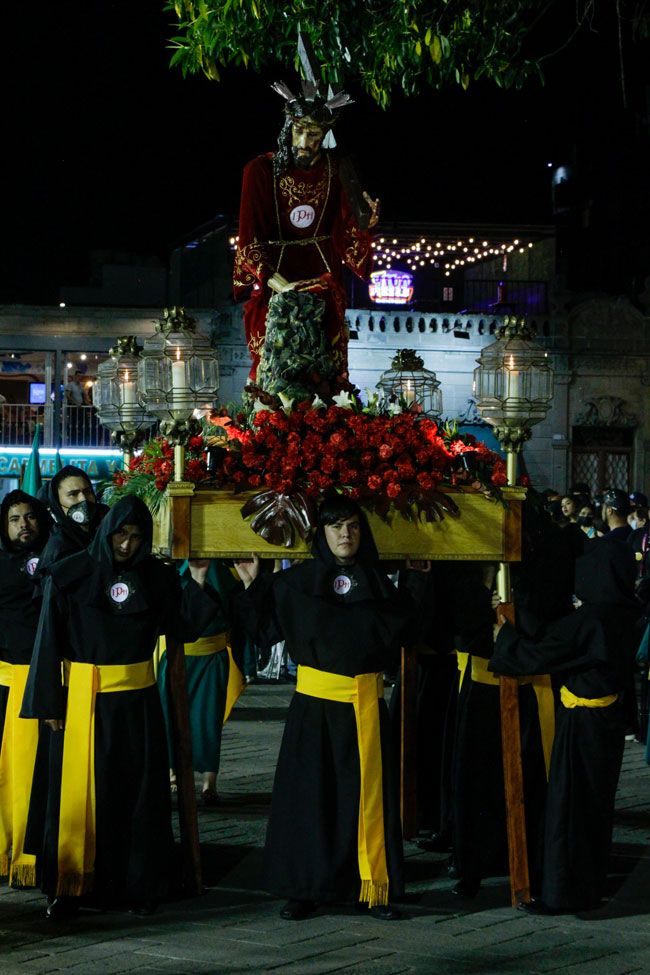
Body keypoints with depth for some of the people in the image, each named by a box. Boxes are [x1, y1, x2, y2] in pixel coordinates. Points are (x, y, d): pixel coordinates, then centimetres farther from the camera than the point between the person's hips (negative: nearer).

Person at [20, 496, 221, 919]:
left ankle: (137, 885, 14)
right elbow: (50, 642, -1)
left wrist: (199, 586, -6)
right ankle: (69, 887, 10)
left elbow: (184, 628, 6)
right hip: (82, 699, -2)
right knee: (80, 793, 1)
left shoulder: (157, 577, 4)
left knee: (138, 792, 5)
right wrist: (49, 704, -3)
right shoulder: (70, 575, -3)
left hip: (137, 701, 2)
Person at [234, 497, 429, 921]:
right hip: (314, 704, -1)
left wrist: (416, 582, 10)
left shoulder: (378, 584, 7)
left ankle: (376, 889, 10)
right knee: (310, 794, 2)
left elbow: (404, 631, 11)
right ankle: (304, 890, 10)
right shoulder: (296, 582, 3)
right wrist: (252, 584, -1)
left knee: (369, 796, 2)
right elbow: (265, 627, 5)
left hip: (366, 706, 1)